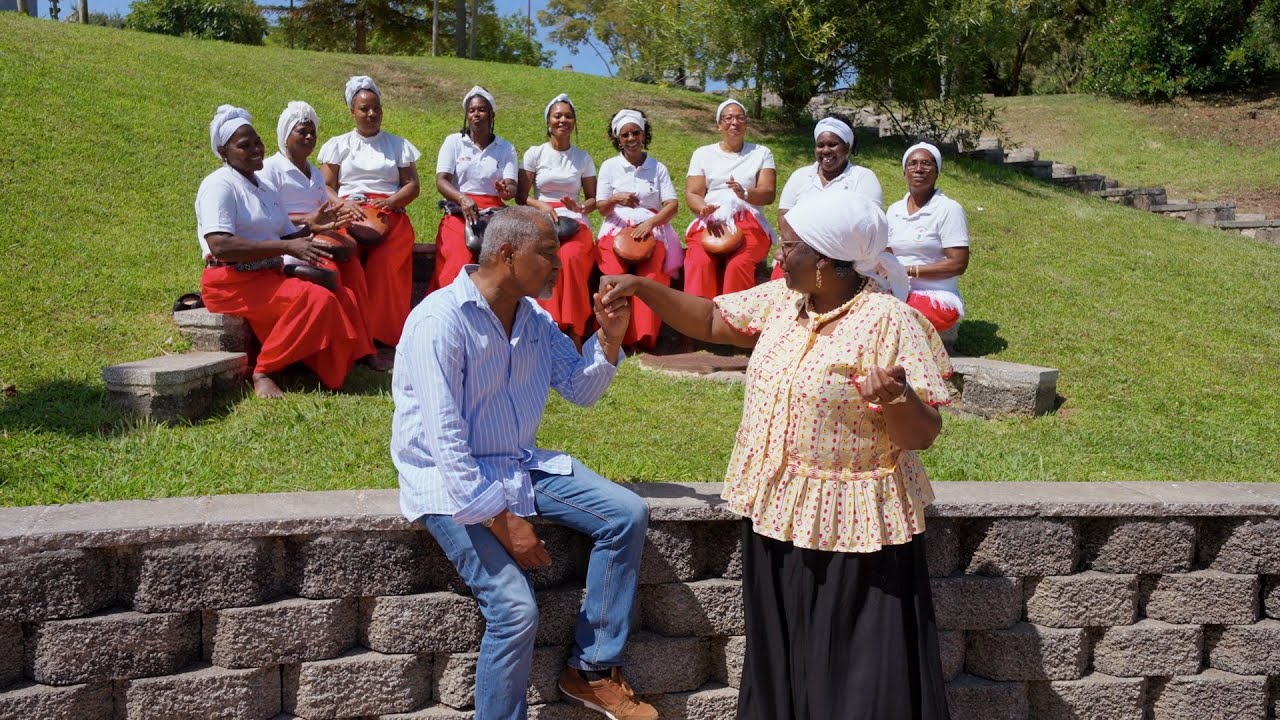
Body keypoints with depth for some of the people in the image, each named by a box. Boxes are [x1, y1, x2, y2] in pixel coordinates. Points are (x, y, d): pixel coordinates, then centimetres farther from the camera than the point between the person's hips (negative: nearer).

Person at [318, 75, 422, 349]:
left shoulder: (398, 145, 21)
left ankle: (384, 333, -31)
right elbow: (326, 187, 11)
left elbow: (412, 185, 13)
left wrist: (391, 201, -7)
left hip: (390, 216, 1)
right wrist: (343, 203, -11)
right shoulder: (338, 145, 20)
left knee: (386, 262, -34)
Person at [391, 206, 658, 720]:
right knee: (516, 609, -23)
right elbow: (445, 440, -24)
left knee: (626, 516, -5)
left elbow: (580, 390, 13)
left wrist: (609, 336, -5)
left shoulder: (534, 318, 4)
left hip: (520, 465, 8)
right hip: (452, 483, -8)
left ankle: (591, 671, 5)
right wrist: (503, 521, -24)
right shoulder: (440, 321, -21)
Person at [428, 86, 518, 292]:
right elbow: (441, 181, -1)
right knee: (461, 262, -29)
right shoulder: (453, 142, 10)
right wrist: (463, 199, -21)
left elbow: (512, 187, 4)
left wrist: (506, 190, -22)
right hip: (458, 212, -1)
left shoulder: (506, 149, 14)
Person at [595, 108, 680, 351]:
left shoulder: (657, 167, 12)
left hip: (651, 229, 0)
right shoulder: (609, 166, 12)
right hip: (617, 229, 0)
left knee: (651, 274, -31)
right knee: (613, 274, -31)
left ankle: (645, 335, -29)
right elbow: (602, 208, 7)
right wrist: (615, 199, -16)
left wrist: (650, 223, -15)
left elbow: (672, 205, 3)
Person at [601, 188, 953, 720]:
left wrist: (897, 399, -39)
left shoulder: (891, 323, -19)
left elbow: (921, 436, -19)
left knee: (856, 677, 6)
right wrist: (642, 287, 6)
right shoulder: (780, 301, 2)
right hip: (777, 514, 7)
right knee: (781, 663, 22)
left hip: (851, 529, -7)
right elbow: (711, 320, 15)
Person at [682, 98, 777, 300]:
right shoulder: (702, 153, 15)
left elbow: (768, 193, 1)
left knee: (738, 265, -32)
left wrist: (745, 194, -22)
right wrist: (705, 210, -17)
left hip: (749, 222, -1)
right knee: (699, 263, -31)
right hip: (708, 223, 1)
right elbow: (692, 194, 7)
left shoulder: (761, 153, 14)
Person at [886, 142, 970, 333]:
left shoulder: (948, 209, -6)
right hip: (899, 294, 6)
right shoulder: (894, 210, 13)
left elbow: (958, 264, -10)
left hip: (938, 298, -6)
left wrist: (909, 270, -15)